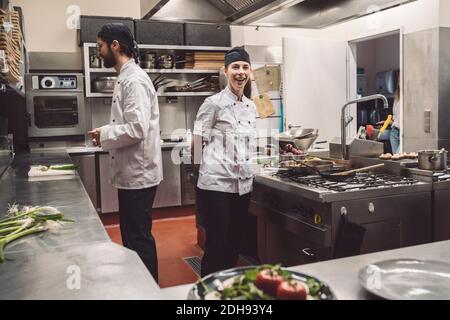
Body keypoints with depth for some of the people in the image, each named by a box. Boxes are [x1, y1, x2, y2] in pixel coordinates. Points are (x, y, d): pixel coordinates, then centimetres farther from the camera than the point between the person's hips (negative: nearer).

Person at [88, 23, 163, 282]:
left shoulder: (135, 80, -16)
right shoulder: (126, 78, 14)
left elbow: (137, 129, -26)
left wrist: (104, 134, -12)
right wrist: (107, 134, 5)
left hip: (138, 173, -10)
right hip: (130, 172, 10)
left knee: (139, 237, 2)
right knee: (132, 235, 19)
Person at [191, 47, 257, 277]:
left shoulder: (251, 106, 11)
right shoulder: (213, 104, -10)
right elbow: (197, 145, -6)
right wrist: (211, 167, 1)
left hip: (243, 184, 7)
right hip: (216, 183, -7)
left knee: (235, 244, 15)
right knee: (217, 246, -2)